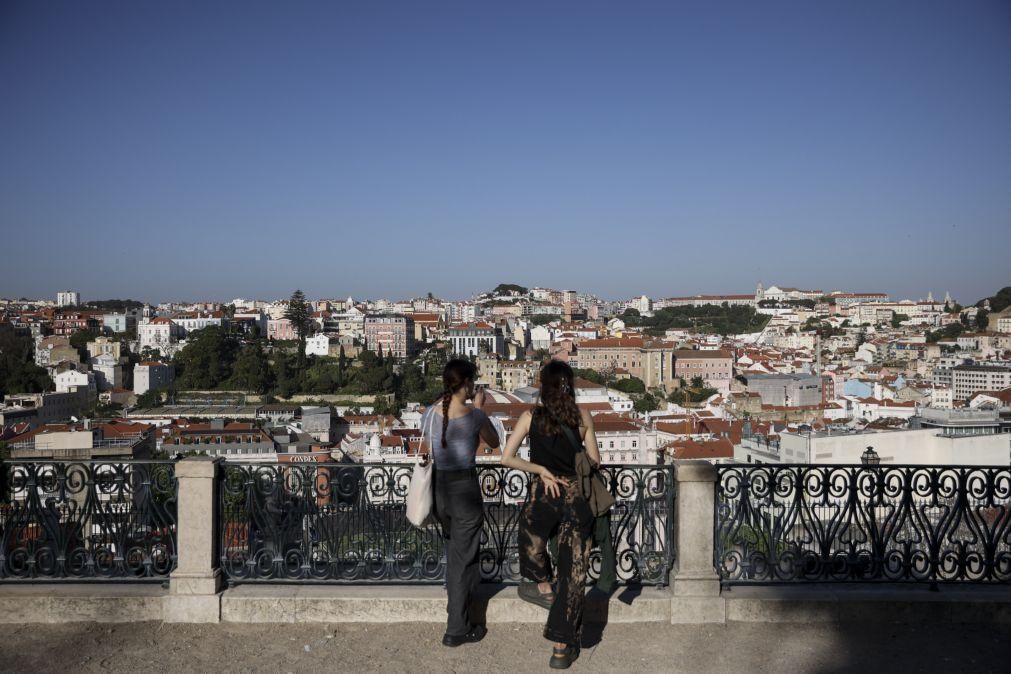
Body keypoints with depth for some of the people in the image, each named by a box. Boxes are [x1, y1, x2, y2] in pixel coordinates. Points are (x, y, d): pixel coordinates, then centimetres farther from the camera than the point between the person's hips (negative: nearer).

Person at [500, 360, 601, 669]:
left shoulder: (531, 416, -3)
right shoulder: (583, 417, 0)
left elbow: (507, 458, -7)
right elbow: (595, 462, 7)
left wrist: (541, 470, -1)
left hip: (543, 495, -1)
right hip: (577, 497, 2)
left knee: (532, 539, 34)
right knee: (573, 573, 8)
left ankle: (543, 587, 48)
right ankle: (562, 647, 13)